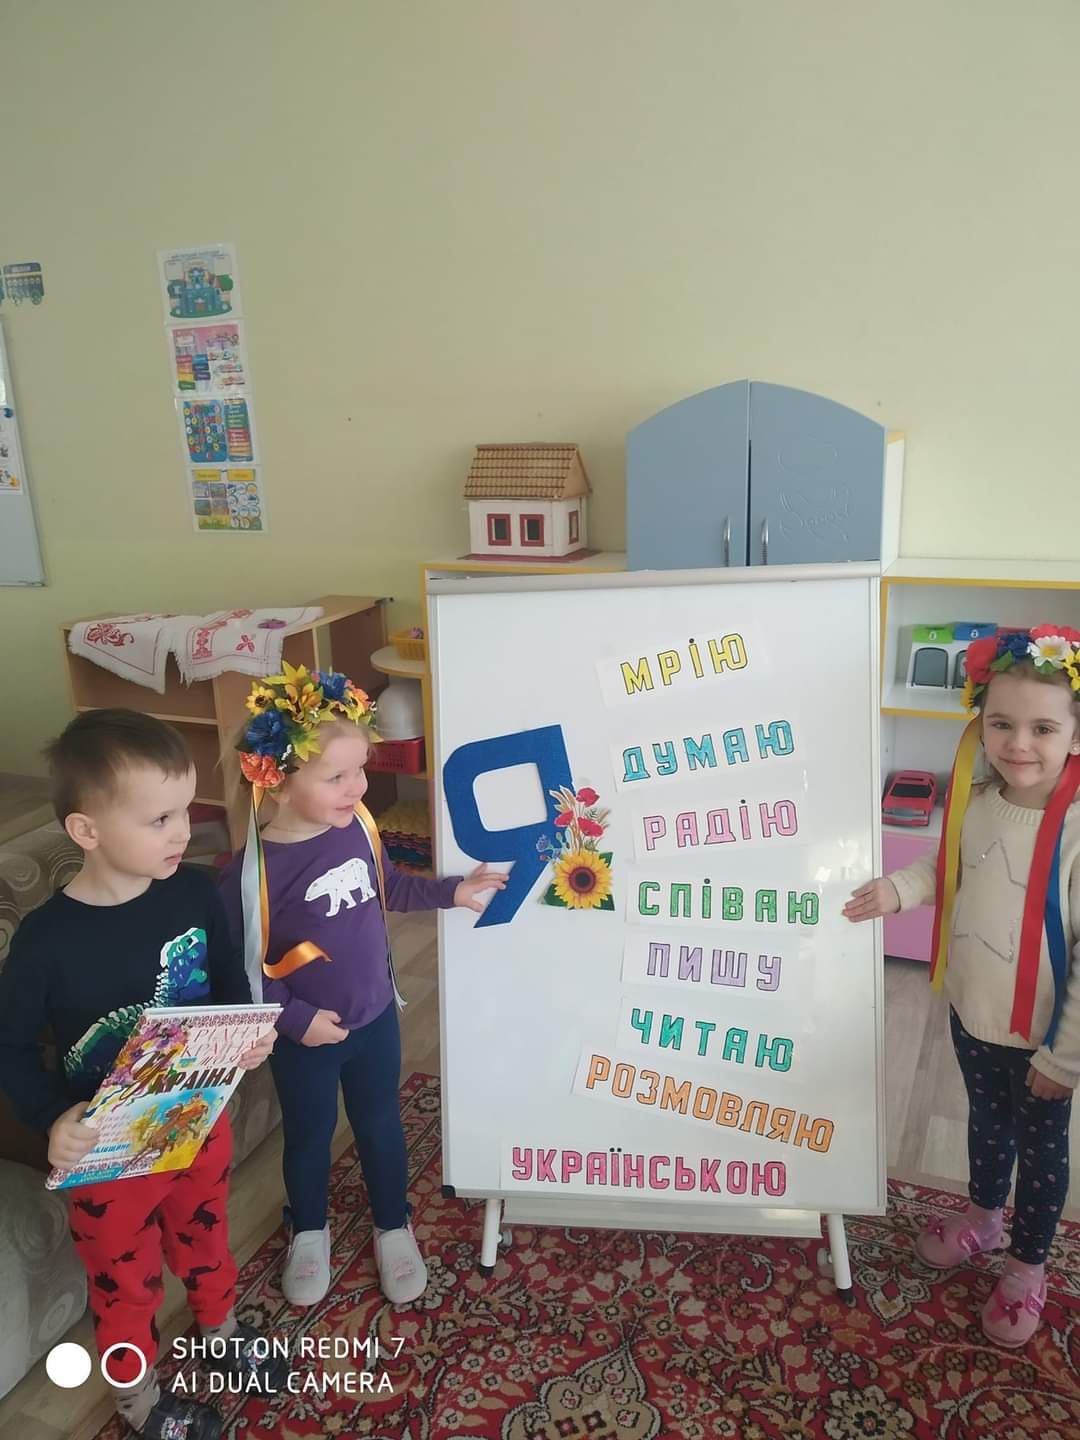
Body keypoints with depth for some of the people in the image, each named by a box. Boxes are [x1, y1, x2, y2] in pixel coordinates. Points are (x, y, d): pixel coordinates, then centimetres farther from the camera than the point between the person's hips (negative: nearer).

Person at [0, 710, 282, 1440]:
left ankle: (222, 1328, 58)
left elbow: (231, 978, 0)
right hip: (110, 1150, -3)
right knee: (125, 1277, 21)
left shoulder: (196, 892, -16)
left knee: (205, 1235, 28)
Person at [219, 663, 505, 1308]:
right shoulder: (254, 869, -28)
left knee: (382, 1126, 23)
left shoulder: (358, 825, -14)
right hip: (305, 1037, -3)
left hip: (376, 1018, 4)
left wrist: (452, 891, -1)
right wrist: (293, 1019, -20)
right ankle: (310, 1232, 51)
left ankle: (394, 1228, 48)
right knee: (309, 1135, 22)